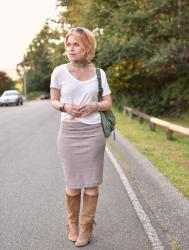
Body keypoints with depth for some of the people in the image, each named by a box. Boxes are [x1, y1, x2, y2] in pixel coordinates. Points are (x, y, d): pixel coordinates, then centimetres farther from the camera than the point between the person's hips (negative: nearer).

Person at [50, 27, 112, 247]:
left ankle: (86, 227, 22)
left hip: (93, 133, 1)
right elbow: (53, 100, 7)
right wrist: (64, 107, -14)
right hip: (69, 133, -1)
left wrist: (94, 106, -14)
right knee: (72, 184, 5)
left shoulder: (99, 73, 1)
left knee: (91, 183, 5)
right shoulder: (59, 72, -2)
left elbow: (108, 103, 7)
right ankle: (72, 223, 30)